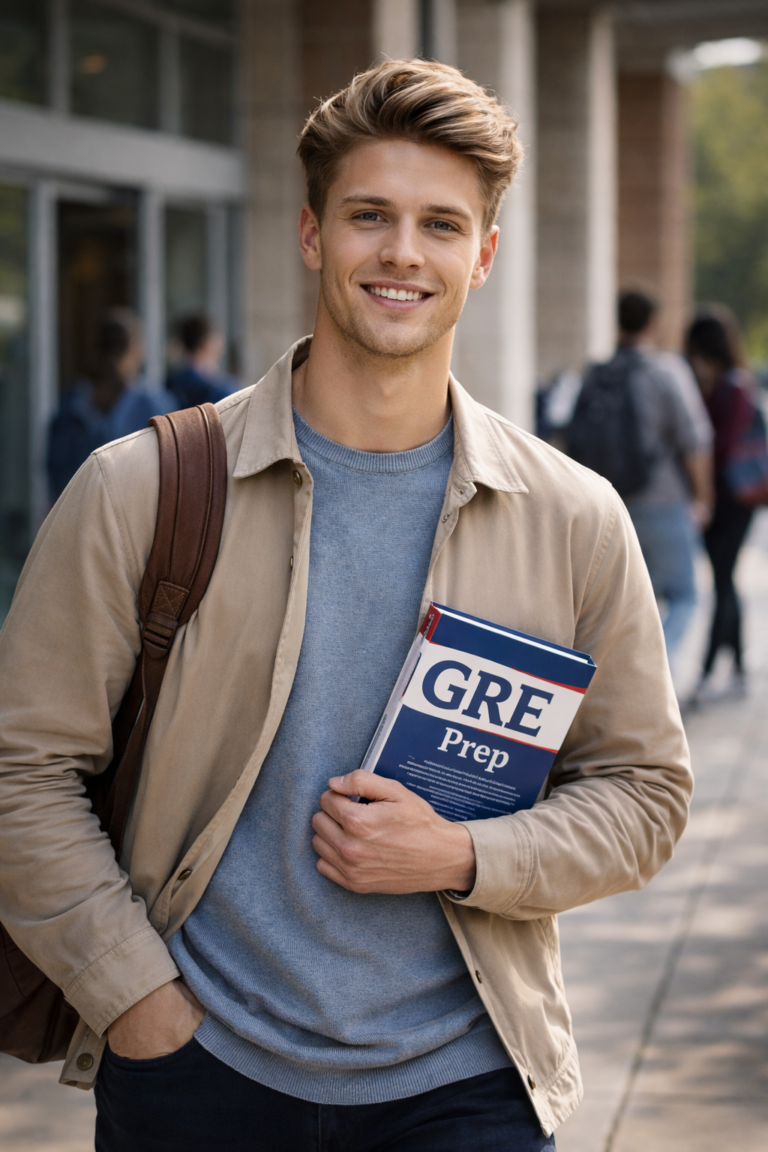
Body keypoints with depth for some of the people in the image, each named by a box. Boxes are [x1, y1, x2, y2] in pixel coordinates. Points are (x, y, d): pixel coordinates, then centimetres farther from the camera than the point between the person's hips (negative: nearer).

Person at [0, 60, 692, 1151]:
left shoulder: (574, 519, 0)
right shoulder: (142, 489, -4)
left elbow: (641, 789, 6)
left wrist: (463, 856, -11)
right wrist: (135, 996, -7)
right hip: (199, 1062, -1)